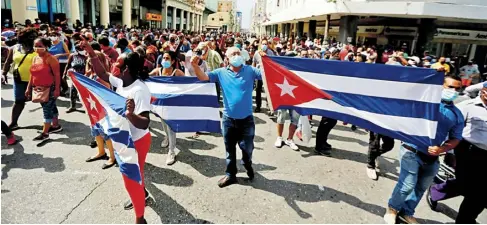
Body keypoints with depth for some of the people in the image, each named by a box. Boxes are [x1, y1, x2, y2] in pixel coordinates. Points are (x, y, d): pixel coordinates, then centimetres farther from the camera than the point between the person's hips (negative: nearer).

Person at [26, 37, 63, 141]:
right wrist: (29, 88, 15)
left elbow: (57, 74, -16)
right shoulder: (35, 58, 10)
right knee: (51, 107, 18)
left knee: (47, 109, -6)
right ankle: (56, 126, 31)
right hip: (39, 89, 8)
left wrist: (57, 89, -20)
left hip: (50, 88, -8)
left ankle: (44, 133, 0)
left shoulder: (50, 58, -14)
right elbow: (32, 74, 16)